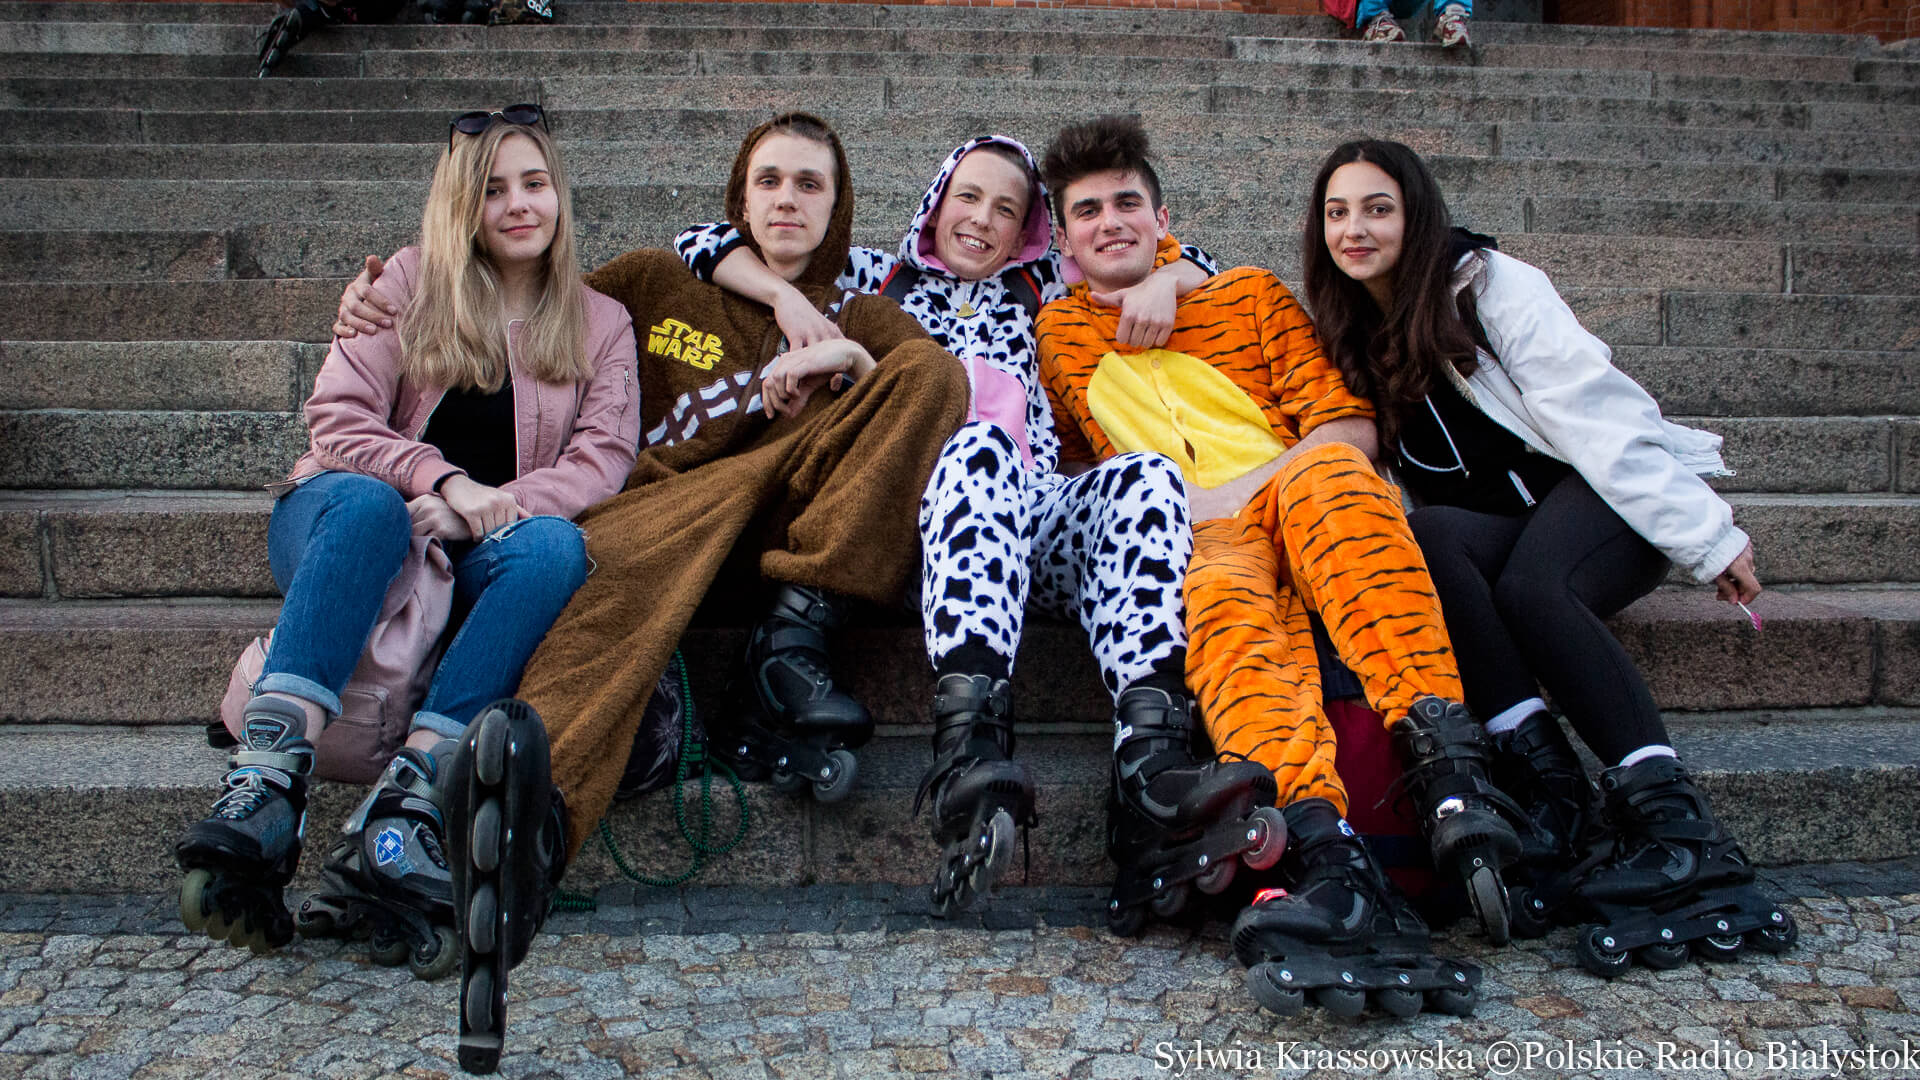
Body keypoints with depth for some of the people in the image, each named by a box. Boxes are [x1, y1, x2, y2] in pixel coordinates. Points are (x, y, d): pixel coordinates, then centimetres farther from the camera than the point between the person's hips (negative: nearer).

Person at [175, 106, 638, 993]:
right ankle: (264, 786, -52)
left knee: (556, 546, -34)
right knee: (367, 502, -37)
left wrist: (482, 512, -18)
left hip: (472, 555, 1)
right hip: (358, 520, -1)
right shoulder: (408, 282, 11)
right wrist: (446, 480, -19)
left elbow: (603, 456, -1)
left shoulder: (599, 322, 14)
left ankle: (402, 812, -46)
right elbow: (337, 419, 0)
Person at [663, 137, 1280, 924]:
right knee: (979, 448, -38)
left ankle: (1150, 770, -52)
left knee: (1149, 476, -30)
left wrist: (1161, 282, 15)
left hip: (1036, 514, 3)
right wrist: (787, 295, 5)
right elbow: (705, 244, 25)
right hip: (919, 510, -3)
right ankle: (970, 755, -59)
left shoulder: (1041, 288, 35)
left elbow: (1193, 265, 39)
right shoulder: (880, 279, 29)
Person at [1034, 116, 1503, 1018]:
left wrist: (1238, 492, -6)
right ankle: (1332, 862, -60)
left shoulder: (1248, 294, 20)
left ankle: (1448, 771, -49)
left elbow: (1349, 425, 10)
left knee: (1325, 475, -36)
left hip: (1304, 506, 1)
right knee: (1228, 602, -37)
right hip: (1194, 547, 0)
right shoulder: (1059, 333, 25)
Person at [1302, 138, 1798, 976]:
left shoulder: (1491, 286, -8)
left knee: (1530, 586, -35)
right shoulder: (1350, 334, 9)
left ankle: (1675, 819, -37)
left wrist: (1705, 535, -20)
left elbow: (1596, 416, -16)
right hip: (1500, 522, 4)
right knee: (1425, 536, -30)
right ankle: (1542, 773, -36)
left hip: (1604, 491, -4)